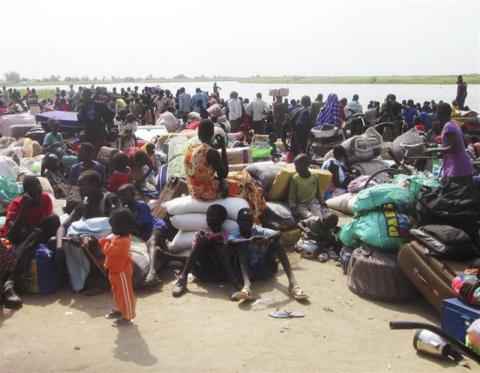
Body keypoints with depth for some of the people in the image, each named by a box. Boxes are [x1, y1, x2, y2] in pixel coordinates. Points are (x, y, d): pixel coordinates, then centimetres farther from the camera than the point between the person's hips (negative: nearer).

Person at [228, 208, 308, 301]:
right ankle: (247, 285, -45)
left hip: (265, 269, 2)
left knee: (275, 239, -14)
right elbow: (230, 242, -25)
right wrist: (248, 241, -43)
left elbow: (278, 234, -15)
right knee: (241, 245, -21)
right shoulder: (234, 234, 2)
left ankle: (292, 282, -31)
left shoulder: (258, 230, 4)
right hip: (248, 271, -1)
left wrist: (268, 239, -38)